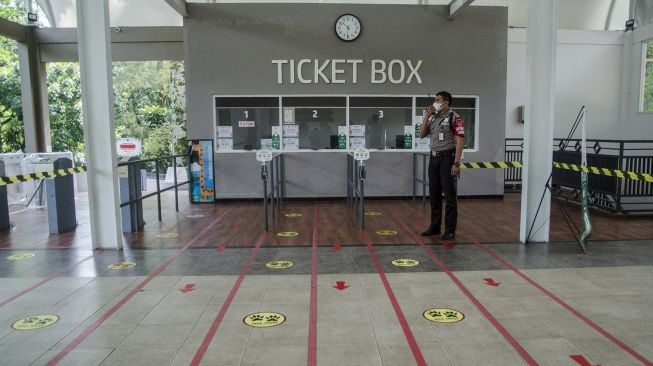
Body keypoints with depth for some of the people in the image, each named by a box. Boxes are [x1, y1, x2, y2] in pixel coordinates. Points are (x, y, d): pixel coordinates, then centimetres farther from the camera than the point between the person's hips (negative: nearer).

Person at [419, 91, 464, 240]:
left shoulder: (455, 118, -9)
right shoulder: (433, 118, 12)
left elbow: (460, 141, -14)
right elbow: (422, 135, 12)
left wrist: (456, 163, -20)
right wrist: (426, 116, 2)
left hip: (447, 158, -7)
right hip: (433, 158, 7)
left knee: (449, 195, -2)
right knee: (434, 194, 11)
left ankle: (450, 230, 6)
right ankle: (435, 227, 21)